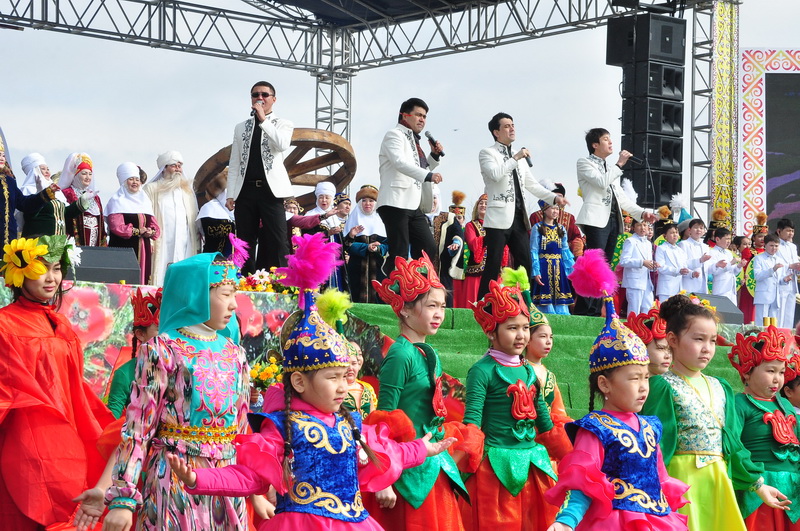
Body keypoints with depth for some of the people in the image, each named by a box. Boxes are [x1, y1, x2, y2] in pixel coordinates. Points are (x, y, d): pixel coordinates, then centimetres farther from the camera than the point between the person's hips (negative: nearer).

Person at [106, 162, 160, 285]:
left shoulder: (144, 200, 20)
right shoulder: (117, 201, 1)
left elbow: (154, 225, 15)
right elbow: (116, 227, -13)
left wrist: (151, 232, -7)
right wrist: (137, 231, -12)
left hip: (143, 250, 6)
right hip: (123, 250, -6)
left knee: (141, 281, 1)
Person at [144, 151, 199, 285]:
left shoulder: (187, 190, 23)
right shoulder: (152, 189, 9)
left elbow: (195, 218, 20)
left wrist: (197, 245, 10)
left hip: (186, 247, 4)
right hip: (161, 247, -3)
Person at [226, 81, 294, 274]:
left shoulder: (283, 124, 8)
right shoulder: (241, 128, 17)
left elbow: (283, 144, -15)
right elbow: (234, 163, 12)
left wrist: (263, 120, -14)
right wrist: (230, 194, 3)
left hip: (270, 190, -3)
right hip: (245, 191, 4)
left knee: (277, 242, -8)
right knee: (245, 243, 3)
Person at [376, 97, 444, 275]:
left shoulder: (414, 141, 24)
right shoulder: (394, 135, -4)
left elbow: (421, 169, 34)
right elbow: (400, 162, -23)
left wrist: (434, 155, 16)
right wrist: (428, 175, -35)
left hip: (414, 205, 9)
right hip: (395, 203, -9)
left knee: (429, 249, 4)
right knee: (399, 255, -12)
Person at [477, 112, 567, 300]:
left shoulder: (518, 156, 21)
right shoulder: (487, 153, 0)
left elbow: (532, 184, 20)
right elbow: (495, 174, -20)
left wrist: (554, 197, 8)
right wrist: (515, 158, -16)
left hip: (519, 218, 7)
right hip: (499, 218, -7)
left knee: (525, 265, 5)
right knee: (493, 265, -9)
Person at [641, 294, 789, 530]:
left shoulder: (720, 388, 12)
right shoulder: (663, 387, -8)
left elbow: (732, 442, 16)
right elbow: (655, 443, -13)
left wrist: (758, 484, 15)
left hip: (720, 481, 6)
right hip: (681, 481, -6)